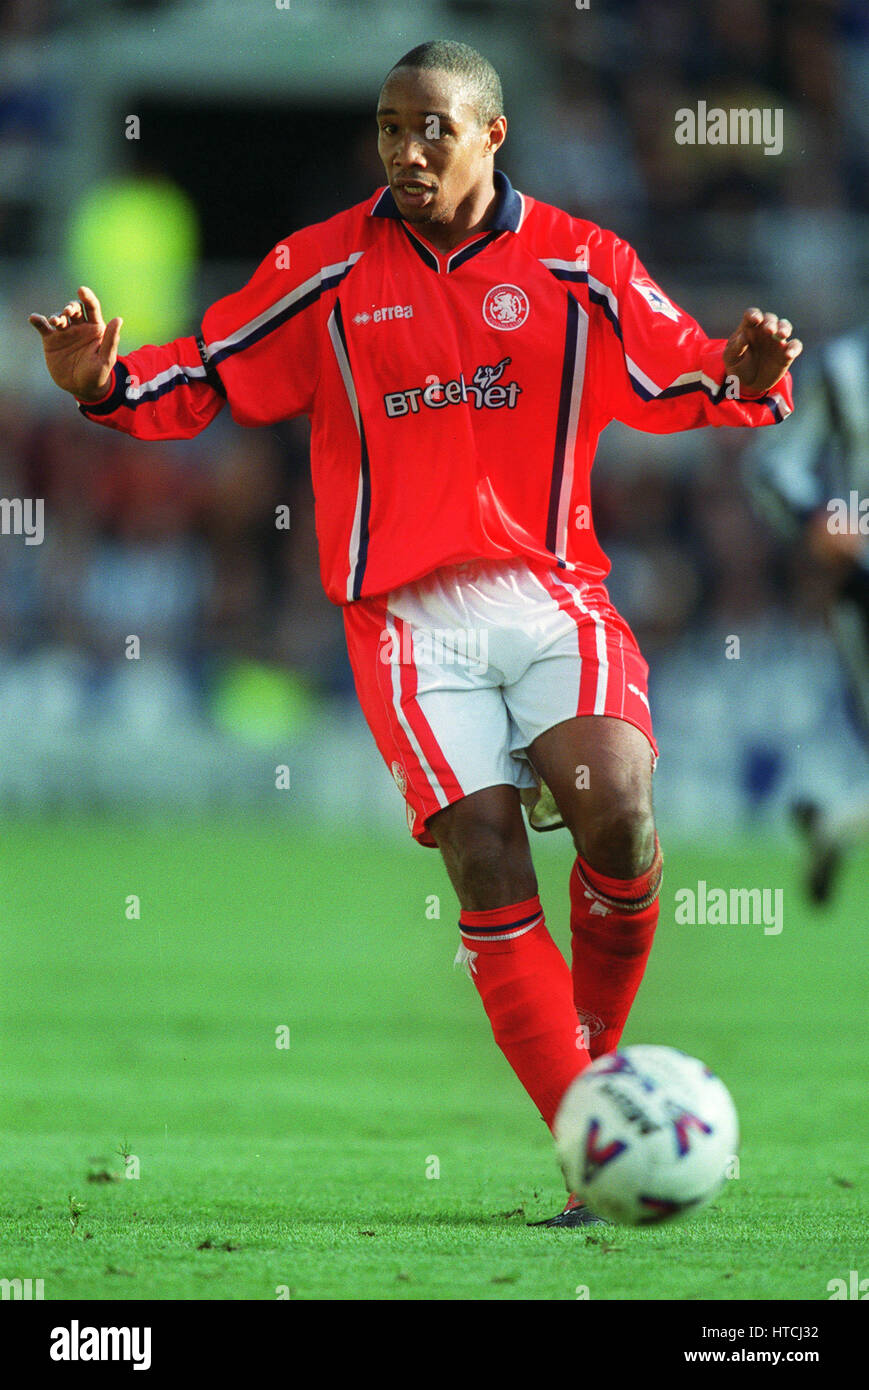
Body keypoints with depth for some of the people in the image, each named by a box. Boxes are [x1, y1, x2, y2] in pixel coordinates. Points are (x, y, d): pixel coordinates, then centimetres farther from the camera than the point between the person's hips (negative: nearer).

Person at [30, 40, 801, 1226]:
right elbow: (211, 377, 10)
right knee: (485, 858, -14)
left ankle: (600, 1055, 2)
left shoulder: (580, 268, 7)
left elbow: (680, 378, 11)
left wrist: (744, 375, -11)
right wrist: (106, 382, -8)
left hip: (551, 590, 0)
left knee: (618, 809, -23)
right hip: (409, 615, 0)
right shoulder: (325, 272, 7)